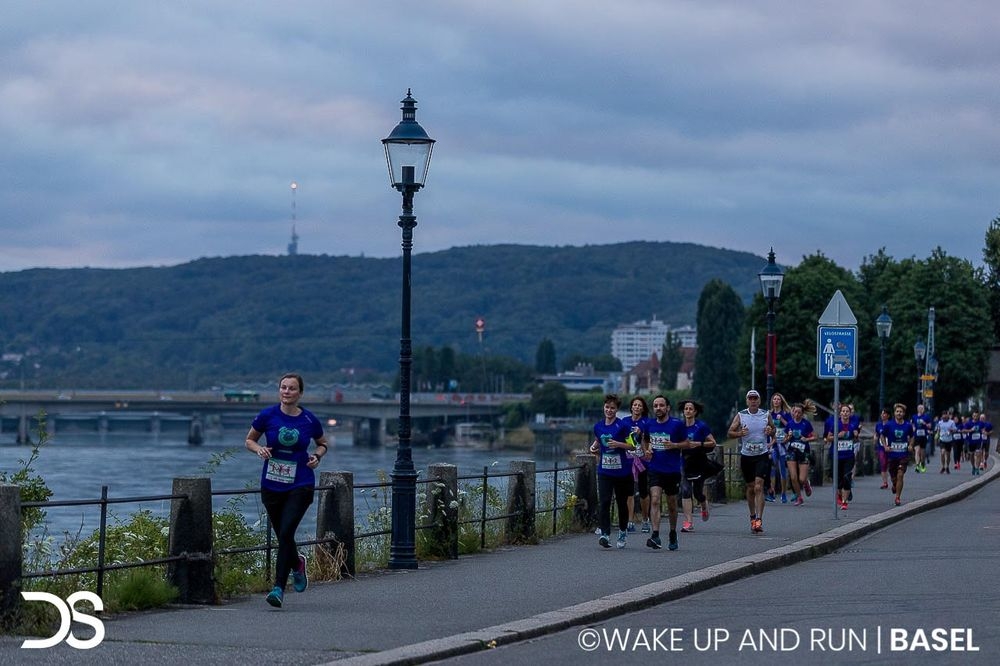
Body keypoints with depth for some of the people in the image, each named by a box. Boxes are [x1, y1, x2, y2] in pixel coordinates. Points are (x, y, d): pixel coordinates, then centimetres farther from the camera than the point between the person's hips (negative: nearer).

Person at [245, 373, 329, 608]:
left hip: (300, 486, -2)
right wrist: (259, 449, -12)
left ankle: (279, 587, -13)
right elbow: (249, 440, 9)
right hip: (271, 486, 2)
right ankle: (297, 563, 46)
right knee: (282, 536, 12)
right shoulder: (267, 416, -4)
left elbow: (322, 443, 16)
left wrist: (317, 456, -4)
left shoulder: (310, 420, -2)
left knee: (286, 533, -16)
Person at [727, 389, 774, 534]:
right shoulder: (740, 416, 0)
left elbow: (773, 430, 16)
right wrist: (740, 433, -19)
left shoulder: (765, 415, 3)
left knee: (758, 487, -14)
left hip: (762, 455, -1)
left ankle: (759, 519, -18)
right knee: (750, 488, 11)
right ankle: (753, 516, 29)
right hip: (746, 456, 1)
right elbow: (730, 432, 1)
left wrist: (771, 431, -8)